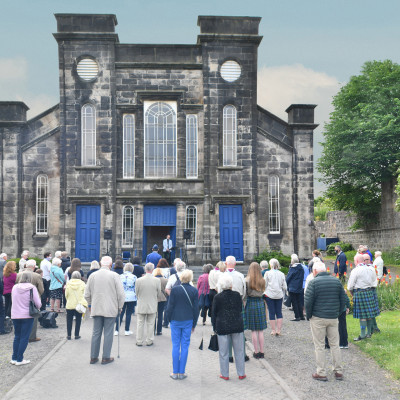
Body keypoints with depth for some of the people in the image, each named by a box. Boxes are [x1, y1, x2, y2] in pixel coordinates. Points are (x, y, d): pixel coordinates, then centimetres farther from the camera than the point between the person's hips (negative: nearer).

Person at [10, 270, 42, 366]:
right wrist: (37, 307, 10)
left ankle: (14, 358, 18)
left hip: (15, 316, 4)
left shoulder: (15, 287, 1)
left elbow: (13, 300, 12)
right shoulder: (32, 288, -11)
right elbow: (38, 303, -11)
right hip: (27, 316, -4)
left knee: (17, 336, 16)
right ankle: (19, 359, 4)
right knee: (24, 337, 3)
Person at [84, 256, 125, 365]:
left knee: (96, 333, 11)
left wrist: (91, 305, 22)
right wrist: (119, 307, 6)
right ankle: (106, 357, 8)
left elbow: (87, 294, 8)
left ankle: (93, 357, 16)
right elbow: (121, 294, -8)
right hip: (110, 309, -3)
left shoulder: (93, 275, 2)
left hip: (96, 309, 4)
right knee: (108, 333, 4)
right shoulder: (114, 275, -8)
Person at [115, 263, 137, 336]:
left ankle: (117, 330, 7)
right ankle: (127, 330, 9)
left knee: (120, 314, 6)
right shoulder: (134, 277, -5)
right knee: (128, 314, 4)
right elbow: (136, 288, 0)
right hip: (131, 298, -2)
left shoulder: (120, 277, 1)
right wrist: (136, 297, 14)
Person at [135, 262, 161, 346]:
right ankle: (149, 341, 18)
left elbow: (137, 293, 0)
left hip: (141, 306, 0)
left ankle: (139, 341, 19)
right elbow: (158, 293, -1)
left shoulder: (139, 280, -12)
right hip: (152, 306, 0)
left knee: (140, 324, 11)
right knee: (150, 324, 11)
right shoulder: (157, 280, -12)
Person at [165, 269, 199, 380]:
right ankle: (182, 372, 11)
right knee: (185, 346, 7)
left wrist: (169, 319, 9)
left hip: (175, 321, -1)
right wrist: (194, 324, 10)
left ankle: (175, 372, 11)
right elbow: (196, 308, 1)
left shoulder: (175, 289, -8)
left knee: (175, 346, 7)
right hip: (188, 321, 1)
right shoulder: (194, 291, -4)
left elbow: (170, 306, -5)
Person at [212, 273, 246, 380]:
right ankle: (241, 373, 19)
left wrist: (215, 327, 7)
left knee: (224, 352, 9)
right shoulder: (237, 295, -4)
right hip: (237, 326, 2)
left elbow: (213, 313, -2)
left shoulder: (217, 297, -9)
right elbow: (240, 309, 8)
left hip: (222, 327, -2)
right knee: (239, 351, 12)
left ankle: (225, 374, 16)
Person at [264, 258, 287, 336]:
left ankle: (273, 330, 8)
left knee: (271, 313, 5)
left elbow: (264, 285, -3)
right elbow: (285, 287, 4)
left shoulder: (267, 273, -6)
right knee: (279, 313, 8)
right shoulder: (281, 274, 2)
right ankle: (279, 330, 6)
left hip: (269, 295, -2)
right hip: (279, 295, 2)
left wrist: (264, 293, 11)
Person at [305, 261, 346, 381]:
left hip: (318, 318, -4)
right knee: (335, 344, 13)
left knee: (319, 346, 4)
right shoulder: (337, 281, 6)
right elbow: (343, 300, 8)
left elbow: (308, 302, -13)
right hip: (333, 318, 4)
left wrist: (309, 316, 0)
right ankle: (339, 372, 17)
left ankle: (321, 373, 7)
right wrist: (337, 313, 15)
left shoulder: (313, 282, -9)